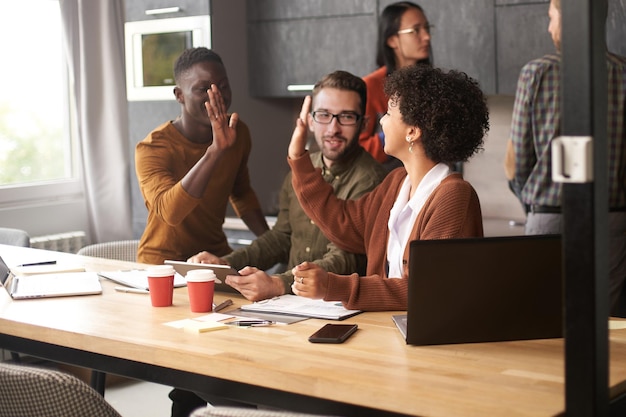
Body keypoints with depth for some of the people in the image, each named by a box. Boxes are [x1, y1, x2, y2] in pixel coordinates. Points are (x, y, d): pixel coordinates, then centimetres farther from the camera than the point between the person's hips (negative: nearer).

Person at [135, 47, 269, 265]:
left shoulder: (238, 133, -1)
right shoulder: (152, 148, -17)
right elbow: (169, 212, -36)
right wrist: (215, 150, -41)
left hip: (217, 254, 4)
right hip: (163, 263, -4)